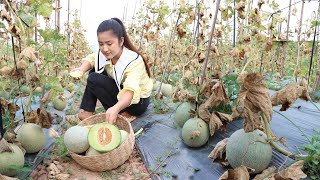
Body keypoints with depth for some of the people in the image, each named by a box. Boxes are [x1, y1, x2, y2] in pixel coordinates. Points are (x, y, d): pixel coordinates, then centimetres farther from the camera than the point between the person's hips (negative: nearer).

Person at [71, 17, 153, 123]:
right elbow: (91, 59, 2)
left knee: (94, 80, -19)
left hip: (138, 100, -7)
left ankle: (123, 114, -10)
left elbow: (131, 91, -44)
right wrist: (81, 69, -21)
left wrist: (116, 108, -62)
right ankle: (87, 112, 1)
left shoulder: (134, 61, -32)